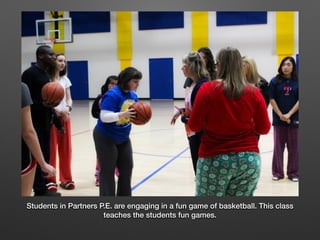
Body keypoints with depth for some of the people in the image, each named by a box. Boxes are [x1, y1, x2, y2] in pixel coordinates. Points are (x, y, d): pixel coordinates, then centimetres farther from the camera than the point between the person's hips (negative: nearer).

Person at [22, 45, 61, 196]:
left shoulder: (45, 73, 14)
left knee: (45, 155, 13)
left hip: (45, 121, 9)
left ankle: (43, 187, 23)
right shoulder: (30, 73, -13)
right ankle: (40, 190, 6)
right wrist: (42, 104, -29)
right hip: (34, 122, -9)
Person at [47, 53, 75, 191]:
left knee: (66, 148, 8)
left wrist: (68, 108, -11)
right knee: (51, 149, 0)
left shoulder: (65, 79, 12)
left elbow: (69, 98, 10)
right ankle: (50, 179, 11)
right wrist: (57, 109, -20)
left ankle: (66, 178, 19)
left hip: (65, 116, 5)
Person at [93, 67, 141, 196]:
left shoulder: (133, 95, 0)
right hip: (105, 138, -8)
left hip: (123, 138, 8)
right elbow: (104, 117, -28)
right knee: (107, 170, 1)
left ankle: (124, 196, 28)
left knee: (127, 167, 12)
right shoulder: (112, 95, -24)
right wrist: (122, 114, -39)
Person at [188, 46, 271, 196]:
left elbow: (194, 126, -5)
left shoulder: (207, 89, -9)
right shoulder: (254, 92, -2)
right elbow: (264, 128, 5)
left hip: (214, 160, -2)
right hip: (249, 159, 3)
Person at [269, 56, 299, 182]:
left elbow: (299, 100, -4)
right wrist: (280, 115, -10)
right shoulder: (275, 81, -1)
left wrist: (289, 114, -13)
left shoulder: (297, 82, -2)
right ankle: (277, 172, 17)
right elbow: (272, 99, -3)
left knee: (294, 147, 6)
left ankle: (293, 173, 18)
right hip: (278, 119, 0)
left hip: (294, 119, 0)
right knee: (278, 146, 6)